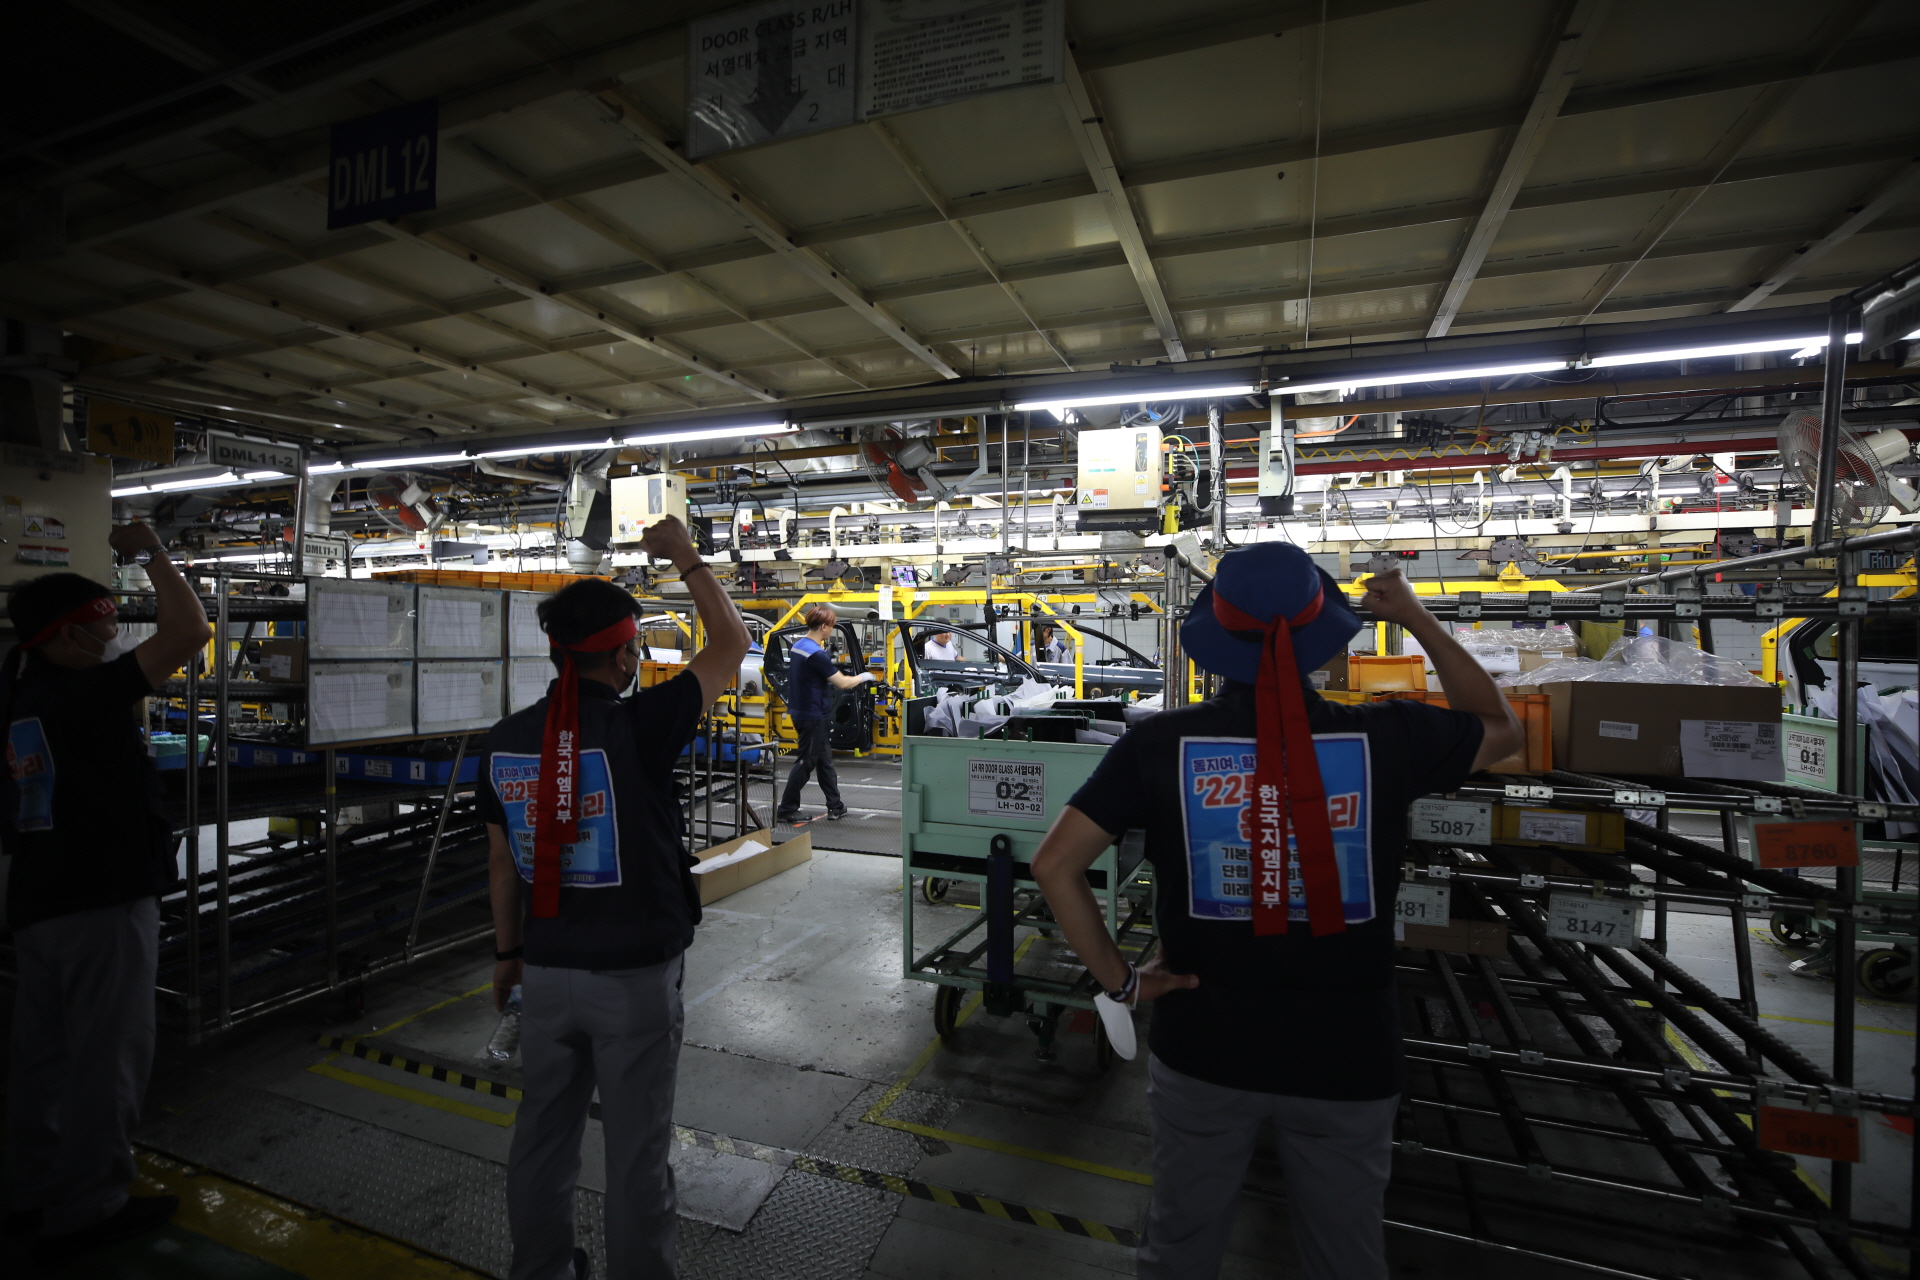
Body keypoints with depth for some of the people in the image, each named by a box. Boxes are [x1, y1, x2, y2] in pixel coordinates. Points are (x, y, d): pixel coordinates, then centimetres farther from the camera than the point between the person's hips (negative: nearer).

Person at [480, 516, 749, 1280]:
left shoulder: (504, 741, -3)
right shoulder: (637, 729, -20)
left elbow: (501, 862, 7)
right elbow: (731, 645, -10)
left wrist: (508, 952, 20)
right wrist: (685, 558, 1)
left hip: (547, 972, 6)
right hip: (634, 976, -5)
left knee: (544, 1132, 22)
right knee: (636, 1148, 10)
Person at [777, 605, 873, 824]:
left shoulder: (797, 646, 7)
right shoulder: (816, 654, -23)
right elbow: (842, 683, -20)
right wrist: (863, 677, -3)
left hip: (801, 712, 10)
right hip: (813, 716, -10)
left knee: (824, 761, 15)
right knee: (805, 763, 1)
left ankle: (835, 807, 23)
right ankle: (787, 809, 10)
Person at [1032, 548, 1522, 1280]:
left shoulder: (1160, 744, -14)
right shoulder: (1387, 737, -12)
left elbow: (1054, 865, -13)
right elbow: (1501, 730, 11)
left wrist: (1118, 978, -3)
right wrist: (1419, 620, 14)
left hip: (1202, 1050, 0)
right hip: (1344, 1057, 1)